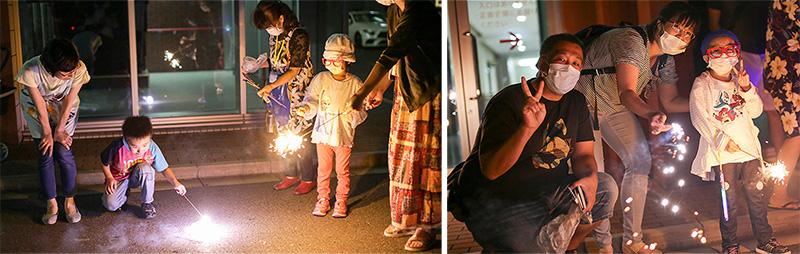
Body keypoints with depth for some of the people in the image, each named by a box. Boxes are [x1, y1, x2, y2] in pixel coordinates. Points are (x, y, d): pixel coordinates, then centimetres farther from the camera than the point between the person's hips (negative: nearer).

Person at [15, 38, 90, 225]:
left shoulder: (79, 70, -34)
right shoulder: (30, 71, -37)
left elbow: (68, 102, -18)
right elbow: (39, 105, -22)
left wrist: (60, 130, -8)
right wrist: (48, 133, -10)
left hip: (64, 110, 1)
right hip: (36, 110, -1)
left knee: (64, 153, -6)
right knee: (45, 156, -3)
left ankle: (69, 201, 12)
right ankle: (51, 204, 11)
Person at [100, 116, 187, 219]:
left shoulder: (152, 148, -26)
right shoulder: (116, 147, -30)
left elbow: (164, 168, -13)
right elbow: (104, 161, -7)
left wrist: (175, 182, -29)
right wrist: (109, 178, -16)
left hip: (137, 178, 1)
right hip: (119, 178, -1)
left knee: (145, 167, -35)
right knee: (110, 205, -26)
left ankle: (147, 203, -13)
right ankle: (124, 194, 13)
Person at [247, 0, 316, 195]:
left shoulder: (298, 36, -18)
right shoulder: (274, 36, 6)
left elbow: (294, 70, -19)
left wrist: (271, 86, -25)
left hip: (297, 93, -8)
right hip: (278, 92, 8)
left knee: (299, 135, -2)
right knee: (283, 134, 11)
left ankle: (308, 179, 10)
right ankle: (291, 175, 24)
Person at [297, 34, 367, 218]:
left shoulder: (355, 84, -2)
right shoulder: (321, 79, 1)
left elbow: (362, 111, 2)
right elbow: (313, 98, -3)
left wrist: (354, 114, -19)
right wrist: (307, 107, -25)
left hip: (344, 134, -1)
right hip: (323, 132, 1)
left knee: (342, 170, 6)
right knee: (323, 169, 9)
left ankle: (341, 201, 21)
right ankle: (323, 199, 23)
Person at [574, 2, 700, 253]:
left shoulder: (665, 60, -3)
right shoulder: (632, 41, -29)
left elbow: (671, 101, 7)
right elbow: (626, 92, -40)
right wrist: (650, 114, -58)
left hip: (614, 107, 8)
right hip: (583, 100, -8)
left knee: (640, 161, 0)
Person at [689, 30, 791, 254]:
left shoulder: (739, 81, 13)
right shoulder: (702, 84, -4)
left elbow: (756, 111, 9)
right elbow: (698, 117, -11)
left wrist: (747, 89, -7)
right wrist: (722, 140, -17)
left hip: (748, 148, 5)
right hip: (722, 153, -5)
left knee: (756, 195, 8)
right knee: (728, 200, -2)